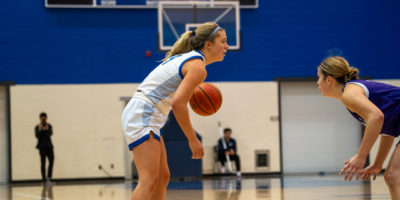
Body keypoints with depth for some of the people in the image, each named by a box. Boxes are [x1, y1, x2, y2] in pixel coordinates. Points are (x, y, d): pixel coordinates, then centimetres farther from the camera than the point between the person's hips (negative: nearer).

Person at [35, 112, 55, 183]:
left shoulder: (49, 126, 8)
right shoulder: (37, 127, 0)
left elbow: (51, 133, -7)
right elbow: (37, 136, -10)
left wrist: (47, 129, -24)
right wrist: (40, 129, -22)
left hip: (49, 145, 3)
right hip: (42, 146, -3)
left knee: (51, 161, -5)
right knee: (43, 162, -4)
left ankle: (49, 177, 3)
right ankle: (44, 179, -3)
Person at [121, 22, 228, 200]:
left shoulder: (185, 58, 18)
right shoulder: (198, 68, -12)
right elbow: (178, 104, -21)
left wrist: (191, 90, 16)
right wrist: (193, 140, -15)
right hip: (142, 116, -10)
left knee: (162, 177, 13)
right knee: (149, 181, -17)